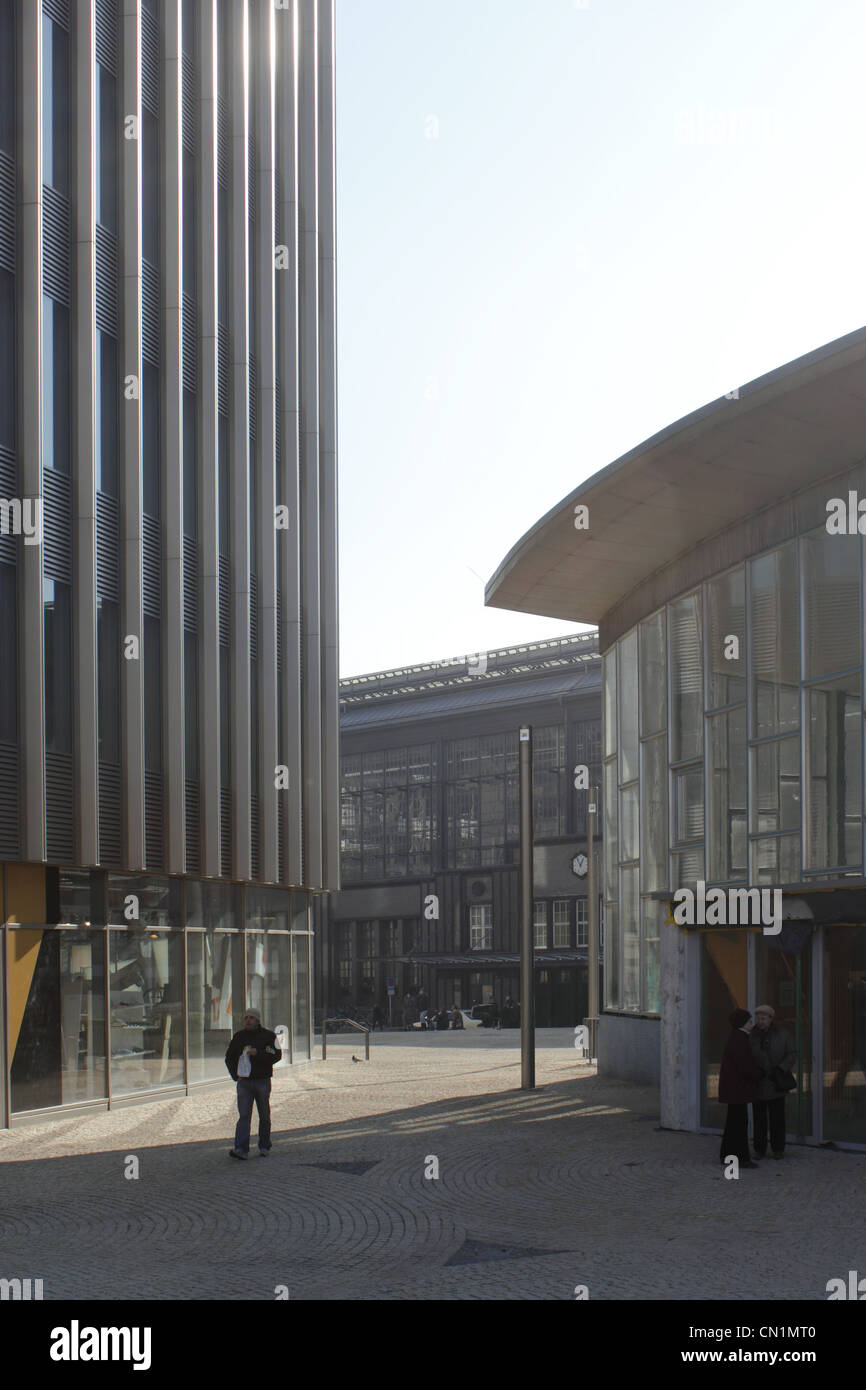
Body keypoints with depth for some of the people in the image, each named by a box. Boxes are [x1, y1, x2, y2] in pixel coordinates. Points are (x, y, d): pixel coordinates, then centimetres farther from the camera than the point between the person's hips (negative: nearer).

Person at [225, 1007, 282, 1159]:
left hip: (262, 1081, -1)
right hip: (244, 1081, 2)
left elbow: (277, 1054, -11)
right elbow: (229, 1058, 19)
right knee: (244, 1115, -9)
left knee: (264, 1116, 7)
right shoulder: (238, 1037, 10)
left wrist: (258, 1054, -22)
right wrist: (235, 1075, 7)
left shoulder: (268, 1036, 0)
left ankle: (264, 1147, 20)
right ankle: (241, 1149, -17)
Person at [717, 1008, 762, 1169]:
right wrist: (759, 1075, -6)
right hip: (736, 1089, -10)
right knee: (740, 1121, -8)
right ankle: (741, 1158, -7)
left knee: (734, 1122, 14)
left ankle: (726, 1156, 18)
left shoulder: (736, 1039, 14)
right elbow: (745, 1065, -22)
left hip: (734, 1088, 10)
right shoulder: (738, 1041, -18)